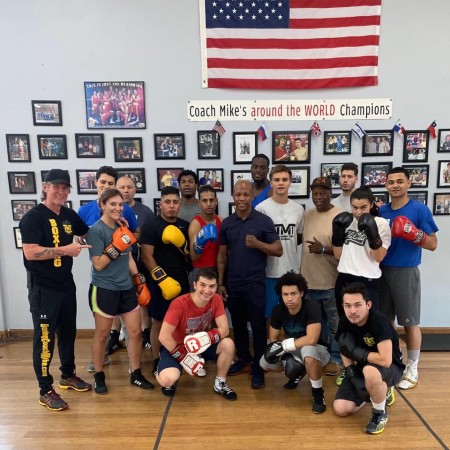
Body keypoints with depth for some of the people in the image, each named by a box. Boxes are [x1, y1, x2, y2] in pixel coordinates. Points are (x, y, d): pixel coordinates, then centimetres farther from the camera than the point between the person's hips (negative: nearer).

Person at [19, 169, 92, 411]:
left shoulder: (70, 215, 6)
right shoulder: (33, 217, -14)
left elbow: (88, 233, 24)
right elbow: (30, 252, -24)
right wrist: (64, 250, -23)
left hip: (66, 284, 7)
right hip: (43, 288, -7)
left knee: (68, 332, 18)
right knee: (45, 338, 1)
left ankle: (68, 375, 37)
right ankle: (45, 391, 16)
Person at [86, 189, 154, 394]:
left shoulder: (122, 227, 8)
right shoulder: (95, 230, -12)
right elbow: (98, 264, -16)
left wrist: (140, 281, 12)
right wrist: (117, 246, -25)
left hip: (126, 288, 6)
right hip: (104, 290, -6)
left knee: (135, 332, 9)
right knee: (102, 335, 10)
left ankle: (136, 374, 25)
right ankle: (99, 376, 29)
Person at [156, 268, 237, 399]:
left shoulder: (216, 300, -15)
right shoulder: (180, 304, -29)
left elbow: (224, 329, -16)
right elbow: (164, 336, -29)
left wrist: (207, 338, -36)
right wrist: (185, 357, -23)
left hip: (201, 345, 4)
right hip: (175, 347, -4)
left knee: (228, 344, -21)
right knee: (169, 379, -31)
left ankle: (220, 384, 5)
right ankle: (165, 378, 10)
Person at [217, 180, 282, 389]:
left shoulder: (264, 221, -5)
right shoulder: (226, 223, 5)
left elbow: (278, 250, -4)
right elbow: (222, 255, 9)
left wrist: (258, 244, -21)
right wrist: (221, 283, 6)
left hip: (255, 283, -4)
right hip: (232, 284, 4)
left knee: (258, 326, 4)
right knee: (238, 324, 16)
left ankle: (258, 367, 20)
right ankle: (243, 359, 34)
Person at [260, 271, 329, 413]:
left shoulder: (312, 307, -28)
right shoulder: (278, 309, -13)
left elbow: (312, 339, -37)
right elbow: (273, 339, -6)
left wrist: (283, 345, -29)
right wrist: (286, 356, -23)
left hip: (317, 349, -6)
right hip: (293, 351, 6)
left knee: (307, 351, -40)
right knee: (265, 364, -13)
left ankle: (318, 394, -15)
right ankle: (299, 371, 15)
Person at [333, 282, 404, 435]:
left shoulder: (379, 321, -30)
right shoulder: (344, 322, -12)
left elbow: (385, 360, -36)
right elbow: (345, 351, 2)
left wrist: (357, 352, -24)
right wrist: (352, 374, -14)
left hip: (391, 368, -6)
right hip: (362, 367, 6)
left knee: (370, 372, -41)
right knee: (340, 409, -5)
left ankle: (380, 414, -9)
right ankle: (380, 390, 20)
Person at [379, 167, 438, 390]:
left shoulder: (420, 209, -8)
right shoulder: (381, 211, 5)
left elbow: (433, 244, -9)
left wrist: (412, 233, -25)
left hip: (406, 272, -4)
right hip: (382, 271, 4)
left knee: (410, 323, 6)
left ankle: (412, 369, 22)